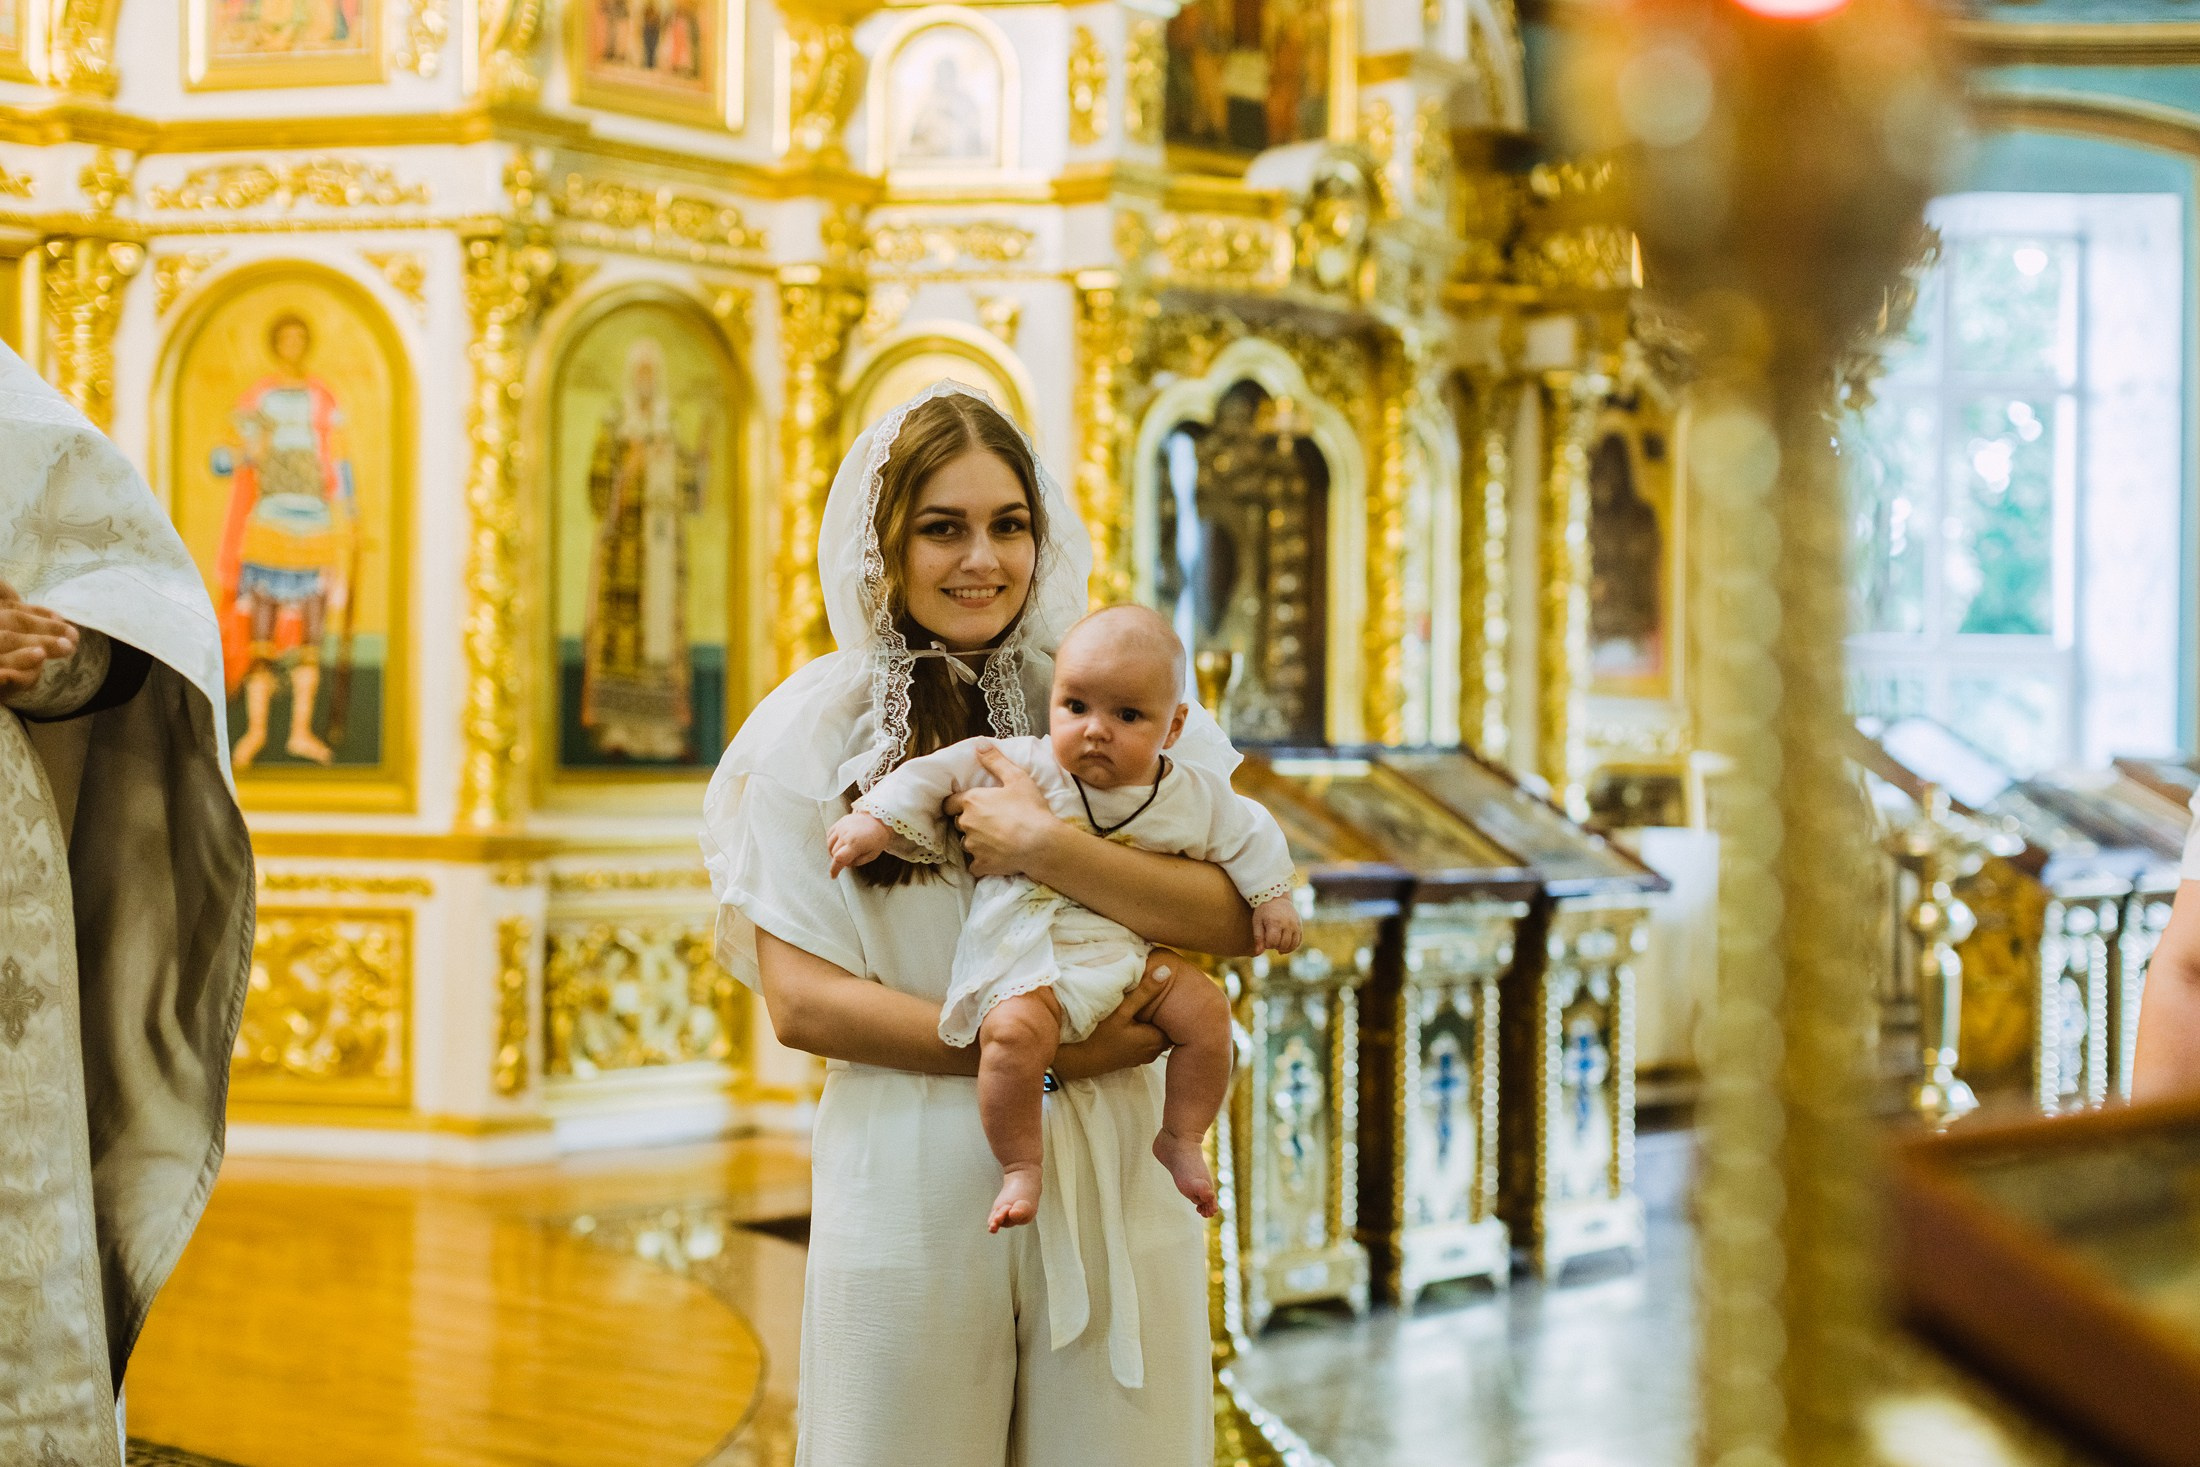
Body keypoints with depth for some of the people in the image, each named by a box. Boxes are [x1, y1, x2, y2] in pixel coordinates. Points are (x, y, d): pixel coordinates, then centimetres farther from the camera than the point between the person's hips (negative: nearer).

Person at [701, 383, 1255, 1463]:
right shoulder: (812, 731, 1)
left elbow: (1240, 917, -6)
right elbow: (799, 1001, -5)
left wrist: (1045, 847, -19)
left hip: (1112, 1180, 1)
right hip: (909, 1191, -1)